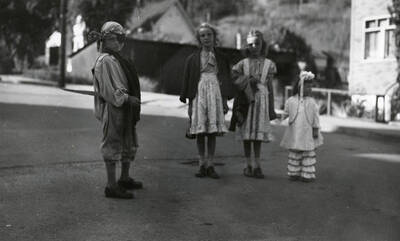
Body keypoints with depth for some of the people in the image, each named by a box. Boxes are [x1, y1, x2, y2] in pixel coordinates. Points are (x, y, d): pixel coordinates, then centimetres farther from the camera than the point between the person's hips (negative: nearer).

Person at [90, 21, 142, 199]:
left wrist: (131, 99, 12)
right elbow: (108, 89, -22)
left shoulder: (115, 59, 16)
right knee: (113, 145, -4)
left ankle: (125, 179, 32)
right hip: (113, 109, -10)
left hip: (124, 109, 11)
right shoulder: (105, 61, -15)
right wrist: (127, 98, -21)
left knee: (130, 145, 18)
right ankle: (111, 186, 4)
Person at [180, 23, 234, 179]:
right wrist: (189, 103, 1)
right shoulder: (193, 59, 6)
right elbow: (187, 81, 6)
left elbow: (226, 80, 9)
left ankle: (210, 165, 7)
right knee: (200, 132, -1)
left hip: (215, 94, 1)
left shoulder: (221, 58, 9)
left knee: (213, 132, 0)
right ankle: (202, 165, 8)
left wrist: (225, 100, 2)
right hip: (199, 94, 0)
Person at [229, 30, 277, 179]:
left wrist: (271, 108, 5)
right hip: (246, 99, 0)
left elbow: (270, 87, 7)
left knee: (258, 133, -1)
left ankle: (257, 165, 5)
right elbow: (235, 79, 6)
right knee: (246, 132, 1)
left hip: (261, 100, 0)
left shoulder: (269, 64, 7)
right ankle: (247, 165, 9)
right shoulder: (243, 64, 6)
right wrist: (249, 80, -11)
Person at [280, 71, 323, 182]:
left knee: (308, 154, 5)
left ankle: (307, 174, 12)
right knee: (294, 153, 7)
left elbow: (316, 117, 1)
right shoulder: (291, 101, -1)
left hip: (308, 133, 0)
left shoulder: (311, 102, -1)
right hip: (295, 133, 0)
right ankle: (294, 173, 15)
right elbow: (286, 113, 12)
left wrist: (316, 130, -1)